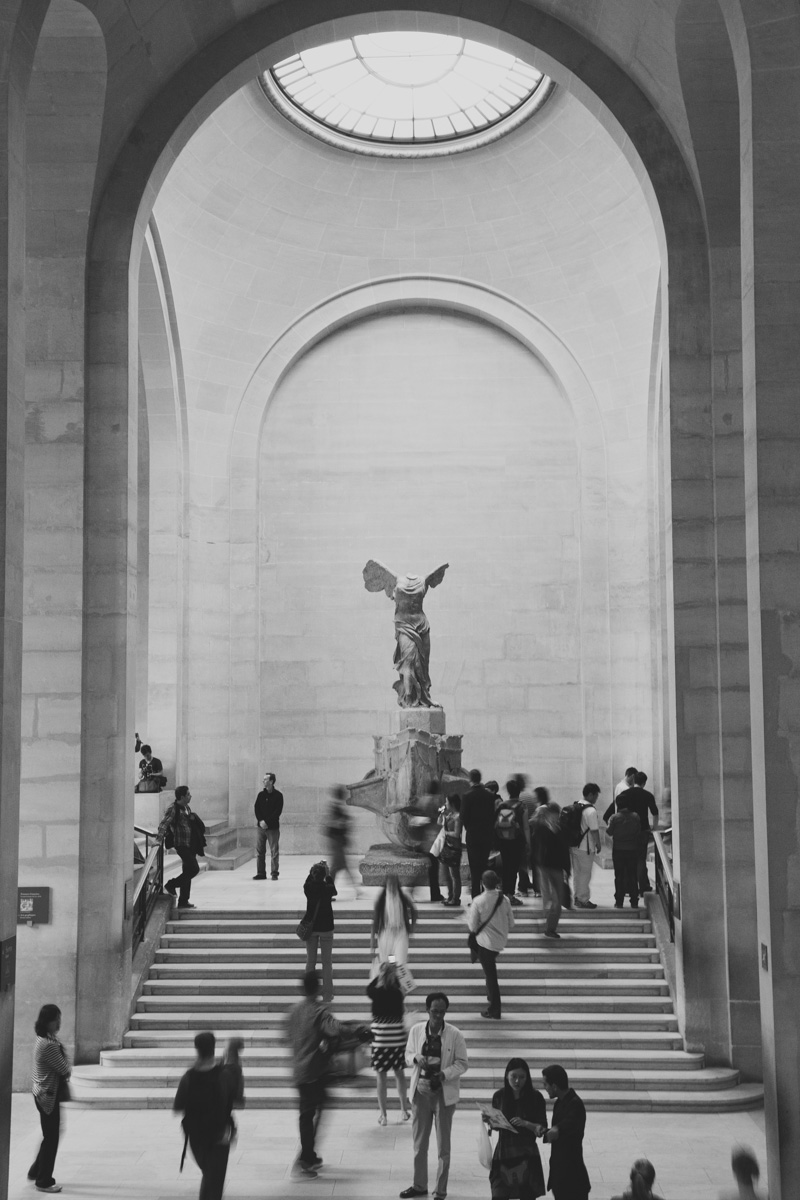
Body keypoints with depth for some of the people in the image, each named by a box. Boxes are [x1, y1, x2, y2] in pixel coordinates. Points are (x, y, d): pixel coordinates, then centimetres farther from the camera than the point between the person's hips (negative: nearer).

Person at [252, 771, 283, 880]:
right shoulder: (261, 794, 9)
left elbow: (278, 812, -9)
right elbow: (256, 808, 6)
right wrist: (260, 821, -10)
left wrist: (267, 822, -15)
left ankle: (274, 873, 3)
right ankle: (261, 873, 11)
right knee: (259, 851, 4)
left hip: (273, 827, -4)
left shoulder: (278, 795, -3)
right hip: (261, 826, 4)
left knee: (274, 851, -2)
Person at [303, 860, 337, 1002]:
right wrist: (328, 875, 12)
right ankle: (327, 994, 9)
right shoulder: (328, 888, -15)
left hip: (310, 927, 1)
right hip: (326, 928, -1)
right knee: (327, 962, 7)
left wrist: (313, 871, 12)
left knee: (310, 961, 11)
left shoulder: (308, 888, -12)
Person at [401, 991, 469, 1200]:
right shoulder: (416, 1030, -3)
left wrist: (444, 1074, -23)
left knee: (443, 1144, 6)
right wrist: (416, 1058, -16)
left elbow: (462, 1063, -6)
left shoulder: (455, 1035, -12)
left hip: (444, 1092, -3)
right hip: (420, 1090, 3)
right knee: (419, 1141, 13)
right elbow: (407, 1055, 8)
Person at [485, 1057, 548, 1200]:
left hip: (526, 1156, -1)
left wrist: (525, 1123, -21)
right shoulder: (499, 1096, 1)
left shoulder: (535, 1097, -4)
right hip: (503, 1152, 1)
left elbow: (542, 1129, -5)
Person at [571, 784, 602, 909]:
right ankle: (583, 900, 7)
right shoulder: (591, 811, -18)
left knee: (576, 872, 16)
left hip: (573, 846, 8)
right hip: (585, 847, -8)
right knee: (585, 874, 2)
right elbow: (594, 831, -18)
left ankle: (576, 898, 24)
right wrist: (598, 845, -6)